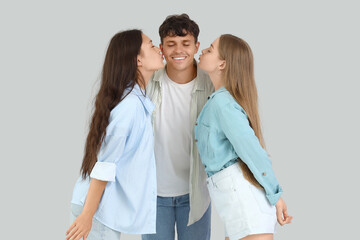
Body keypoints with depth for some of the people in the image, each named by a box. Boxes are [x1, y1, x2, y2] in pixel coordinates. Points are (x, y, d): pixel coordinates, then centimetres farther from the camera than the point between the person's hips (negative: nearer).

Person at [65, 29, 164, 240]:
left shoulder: (138, 100, 6)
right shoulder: (131, 104, -21)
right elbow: (104, 164, -21)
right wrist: (87, 215, -19)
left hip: (109, 208, 9)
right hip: (100, 208, -9)